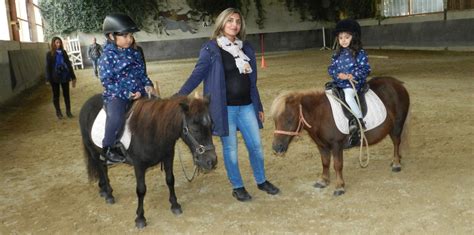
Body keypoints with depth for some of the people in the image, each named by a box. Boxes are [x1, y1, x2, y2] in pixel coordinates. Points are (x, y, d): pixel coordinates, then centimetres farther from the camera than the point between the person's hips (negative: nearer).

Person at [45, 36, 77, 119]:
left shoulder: (64, 52, 5)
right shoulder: (49, 54, -2)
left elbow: (69, 64, 7)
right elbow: (48, 67, -4)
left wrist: (73, 77, 5)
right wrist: (48, 79, -11)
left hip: (65, 76, 2)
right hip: (55, 78, -2)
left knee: (66, 94, 6)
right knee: (56, 95, 7)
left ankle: (68, 111, 15)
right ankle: (58, 112, 17)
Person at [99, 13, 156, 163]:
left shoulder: (134, 54, 10)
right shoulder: (107, 56, -8)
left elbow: (142, 74, 17)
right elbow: (107, 81, -13)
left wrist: (148, 85, -5)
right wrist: (127, 94, -21)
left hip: (137, 93, 6)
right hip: (116, 95, -6)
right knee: (116, 117, -34)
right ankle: (108, 148, -11)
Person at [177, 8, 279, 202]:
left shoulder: (246, 48, 9)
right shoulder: (211, 49, -7)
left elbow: (252, 82, 14)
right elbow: (197, 75, -11)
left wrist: (259, 107, 16)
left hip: (246, 106, 5)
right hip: (225, 108, -5)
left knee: (256, 146, 11)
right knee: (230, 149, 7)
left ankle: (261, 181, 32)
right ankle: (237, 187, 24)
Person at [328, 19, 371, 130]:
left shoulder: (360, 53, -4)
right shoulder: (337, 54, 10)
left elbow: (366, 69, -7)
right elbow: (331, 68, 8)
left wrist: (354, 75, -21)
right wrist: (338, 75, -13)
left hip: (353, 83, -6)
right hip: (339, 82, 6)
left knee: (348, 97, -30)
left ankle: (360, 121, -18)